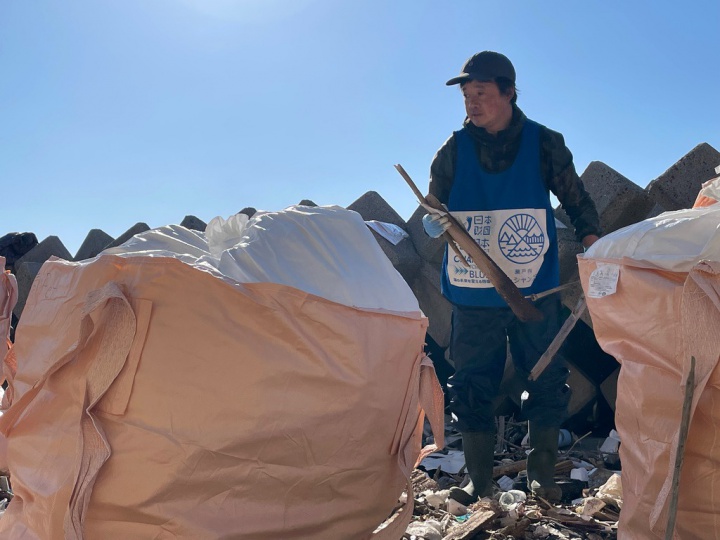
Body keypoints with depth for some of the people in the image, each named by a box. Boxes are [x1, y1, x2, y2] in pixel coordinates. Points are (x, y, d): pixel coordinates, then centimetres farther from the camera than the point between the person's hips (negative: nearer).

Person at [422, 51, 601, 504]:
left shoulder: (544, 144, 1)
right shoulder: (453, 151, 3)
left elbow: (577, 202, 10)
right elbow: (435, 213, 8)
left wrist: (593, 247, 0)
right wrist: (436, 223, -14)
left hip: (536, 291, 0)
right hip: (473, 295, 1)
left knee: (547, 382, 6)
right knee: (472, 387, 5)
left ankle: (543, 476, 25)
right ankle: (480, 481, 20)